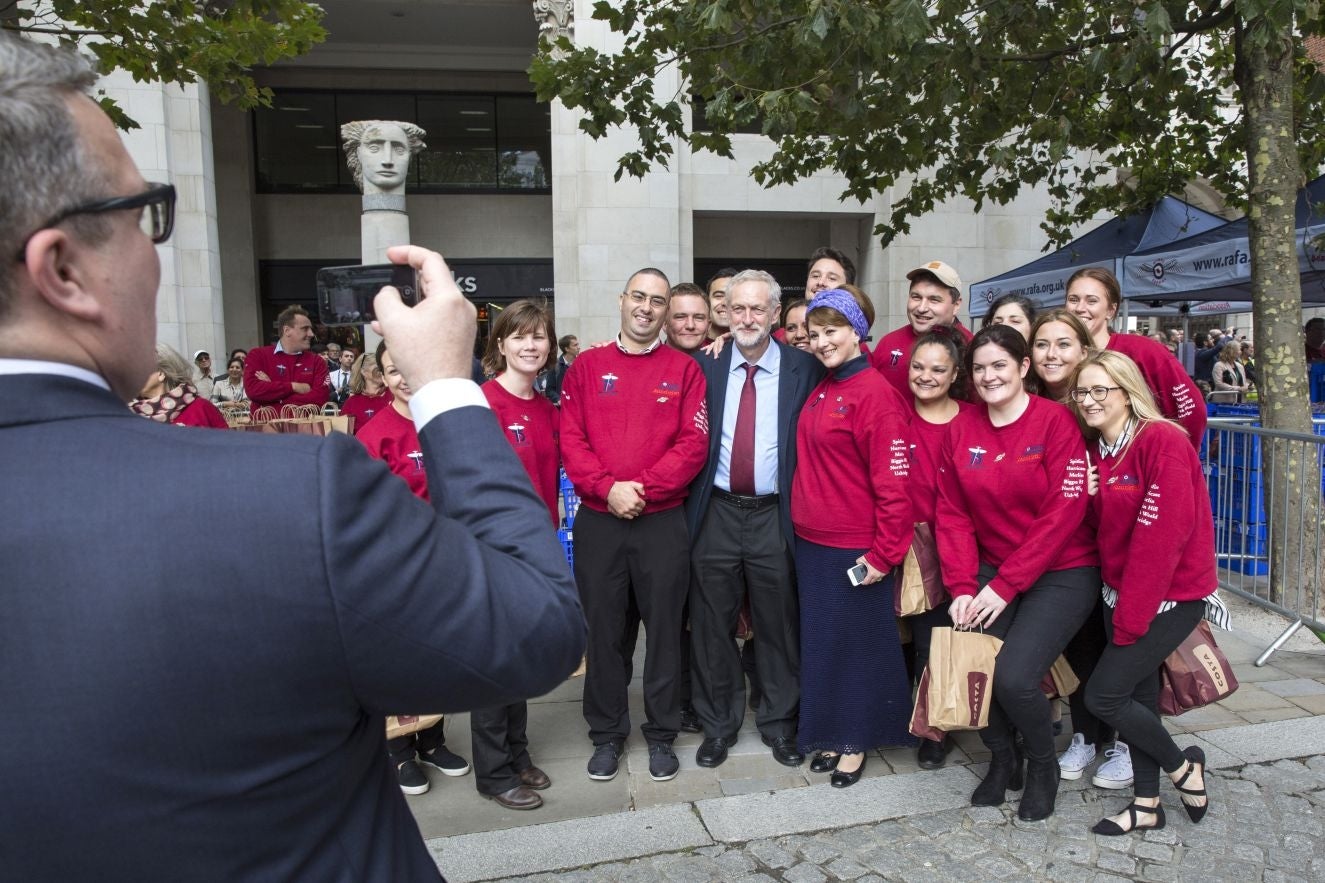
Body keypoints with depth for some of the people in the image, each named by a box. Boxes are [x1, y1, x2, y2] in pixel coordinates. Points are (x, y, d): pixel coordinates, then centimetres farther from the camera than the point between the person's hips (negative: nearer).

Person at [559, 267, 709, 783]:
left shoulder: (684, 369, 4)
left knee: (665, 628, 8)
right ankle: (607, 734, 26)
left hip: (663, 522, 0)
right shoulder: (587, 366, 7)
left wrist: (644, 487, -14)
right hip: (598, 522, 1)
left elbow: (694, 443, -4)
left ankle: (661, 735, 25)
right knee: (604, 630, 10)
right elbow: (570, 439, -1)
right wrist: (608, 487, -15)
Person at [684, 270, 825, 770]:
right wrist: (689, 504, -3)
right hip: (715, 513, 1)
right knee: (712, 625, 10)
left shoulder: (803, 369, 0)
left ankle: (779, 723, 29)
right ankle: (718, 723, 28)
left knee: (779, 625, 10)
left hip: (775, 516, -1)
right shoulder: (705, 367, 4)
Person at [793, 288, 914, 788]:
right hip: (811, 541, 7)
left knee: (857, 644, 8)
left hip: (855, 549, -7)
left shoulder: (875, 392, -14)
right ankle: (830, 735, 32)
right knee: (820, 642, 16)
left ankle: (856, 743, 25)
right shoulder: (819, 389, 7)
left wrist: (884, 553, -16)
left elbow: (893, 480, -16)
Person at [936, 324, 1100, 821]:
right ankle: (1001, 758, 18)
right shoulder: (961, 430, 3)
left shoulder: (1056, 422, -11)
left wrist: (1005, 586, -18)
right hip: (992, 571, 4)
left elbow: (1062, 514, -16)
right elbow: (953, 515, 2)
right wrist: (962, 587, -9)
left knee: (1014, 676, -20)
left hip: (1062, 573, -4)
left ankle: (1043, 765, 14)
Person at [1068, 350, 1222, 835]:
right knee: (1138, 693, 12)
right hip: (1123, 591, 7)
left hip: (1173, 592, -7)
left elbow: (1162, 535, -22)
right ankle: (1147, 804, 27)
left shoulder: (1163, 441, -18)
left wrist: (1130, 615, -20)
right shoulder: (1094, 449, 5)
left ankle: (1183, 767, 18)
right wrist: (1121, 606, 1)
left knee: (1103, 694, -7)